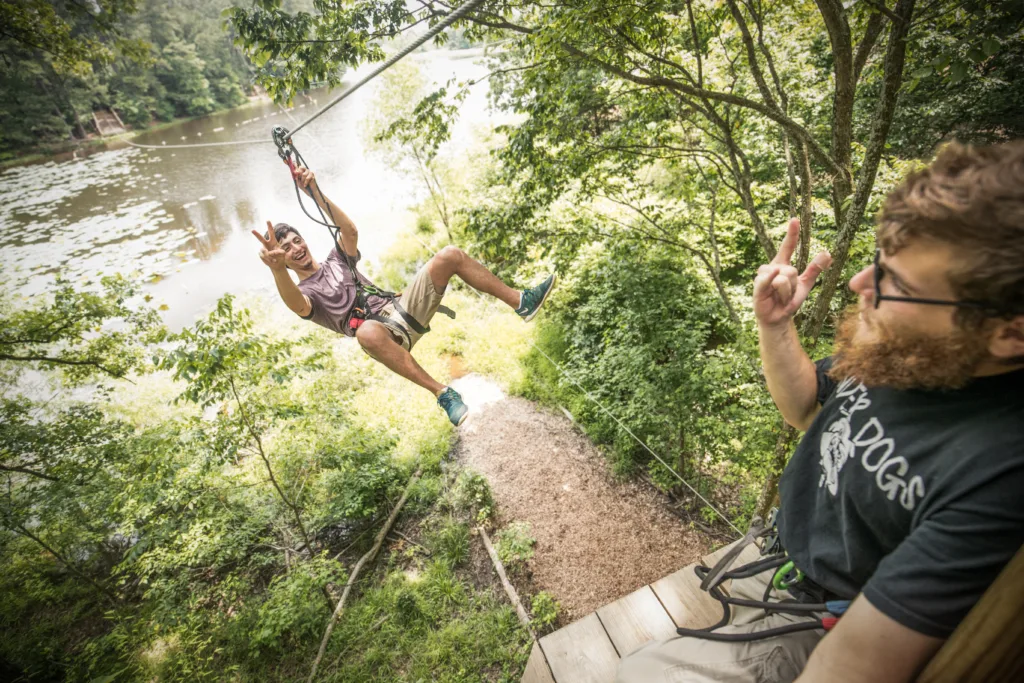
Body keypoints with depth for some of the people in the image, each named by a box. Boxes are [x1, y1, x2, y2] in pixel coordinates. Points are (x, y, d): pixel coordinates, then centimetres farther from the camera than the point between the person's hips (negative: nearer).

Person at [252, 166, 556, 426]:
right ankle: (443, 394, -37)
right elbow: (297, 305, -20)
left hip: (402, 308, 5)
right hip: (383, 332, -4)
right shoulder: (304, 292, 8)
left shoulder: (337, 259, 23)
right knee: (367, 331, -45)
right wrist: (277, 268, -41)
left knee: (449, 255, -13)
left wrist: (314, 191, -9)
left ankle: (521, 302, -12)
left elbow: (350, 229, 1)